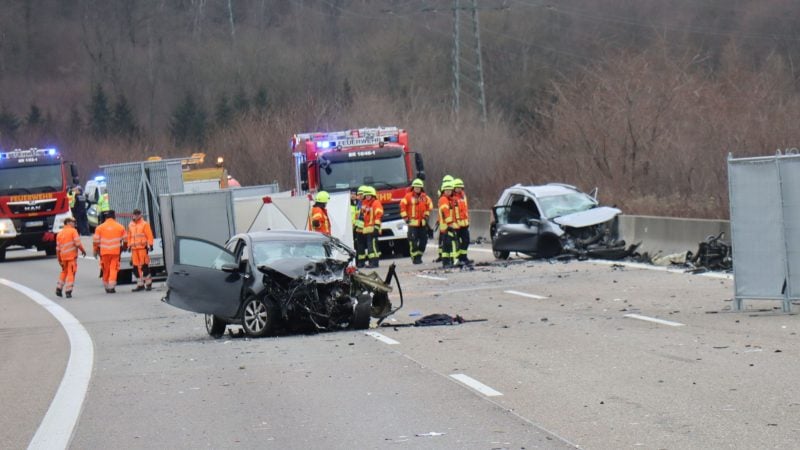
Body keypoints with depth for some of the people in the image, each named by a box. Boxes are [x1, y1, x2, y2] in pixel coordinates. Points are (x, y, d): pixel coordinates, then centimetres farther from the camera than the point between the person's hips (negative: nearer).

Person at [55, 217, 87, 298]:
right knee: (71, 273, -1)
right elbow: (77, 243, -15)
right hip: (72, 255, -5)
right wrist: (83, 251, 1)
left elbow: (58, 248, 11)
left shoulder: (59, 234, 12)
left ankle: (59, 289, 20)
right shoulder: (73, 231, -5)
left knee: (64, 272, 22)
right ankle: (68, 291, -5)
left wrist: (59, 260, 15)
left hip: (63, 256, 5)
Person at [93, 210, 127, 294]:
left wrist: (96, 251, 11)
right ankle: (111, 286, -12)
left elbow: (96, 240, 0)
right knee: (113, 269, -1)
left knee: (106, 270, 11)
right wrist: (123, 247, 27)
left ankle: (106, 286, 17)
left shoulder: (100, 227, 1)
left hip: (104, 252, 1)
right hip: (116, 251, -1)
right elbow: (125, 240, 8)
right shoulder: (120, 227, 3)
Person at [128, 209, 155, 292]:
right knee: (136, 266, 4)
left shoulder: (145, 224, -1)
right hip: (134, 249, 5)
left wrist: (150, 245, -10)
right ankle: (140, 284, 10)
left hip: (143, 247, -5)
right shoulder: (130, 225, 15)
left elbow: (149, 235, -4)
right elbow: (129, 237, 21)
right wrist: (129, 246, 16)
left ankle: (148, 283, 3)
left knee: (144, 265, -7)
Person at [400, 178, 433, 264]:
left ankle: (419, 255, 20)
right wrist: (405, 218, -8)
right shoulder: (409, 196, -6)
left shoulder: (425, 197, 7)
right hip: (412, 222, -5)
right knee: (413, 241, -7)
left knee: (423, 240, 7)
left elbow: (429, 205, 21)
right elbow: (402, 205, -6)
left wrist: (426, 215, 13)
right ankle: (414, 258, -1)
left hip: (422, 222, 5)